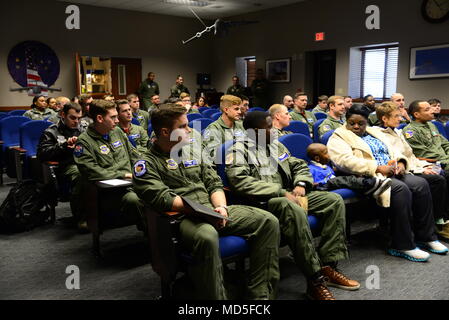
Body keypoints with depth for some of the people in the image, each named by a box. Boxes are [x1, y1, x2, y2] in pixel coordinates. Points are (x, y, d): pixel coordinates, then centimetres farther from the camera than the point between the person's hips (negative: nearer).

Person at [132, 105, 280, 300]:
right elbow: (162, 198, -13)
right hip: (181, 218, -6)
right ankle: (216, 297, -24)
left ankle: (260, 294, -9)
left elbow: (214, 184, 18)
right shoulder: (147, 164, 3)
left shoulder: (193, 154, 23)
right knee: (207, 236, -41)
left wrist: (221, 207, -4)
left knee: (268, 221, -10)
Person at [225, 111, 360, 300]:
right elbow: (240, 181, -21)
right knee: (295, 211, -37)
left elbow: (300, 166, 22)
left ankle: (327, 265, -9)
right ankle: (315, 280, -28)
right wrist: (281, 193, -22)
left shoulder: (275, 145, 19)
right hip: (263, 202, -8)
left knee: (334, 200, -6)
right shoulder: (239, 150, -5)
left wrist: (301, 185, -2)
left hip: (288, 197, 8)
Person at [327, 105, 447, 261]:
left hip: (392, 172, 8)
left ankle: (426, 236, -4)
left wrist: (400, 162, -1)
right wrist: (378, 167, -20)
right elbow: (346, 161, -17)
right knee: (401, 189, -30)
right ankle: (403, 246, -24)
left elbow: (392, 150, 23)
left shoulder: (374, 132, 24)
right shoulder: (338, 138, 0)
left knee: (421, 184, -15)